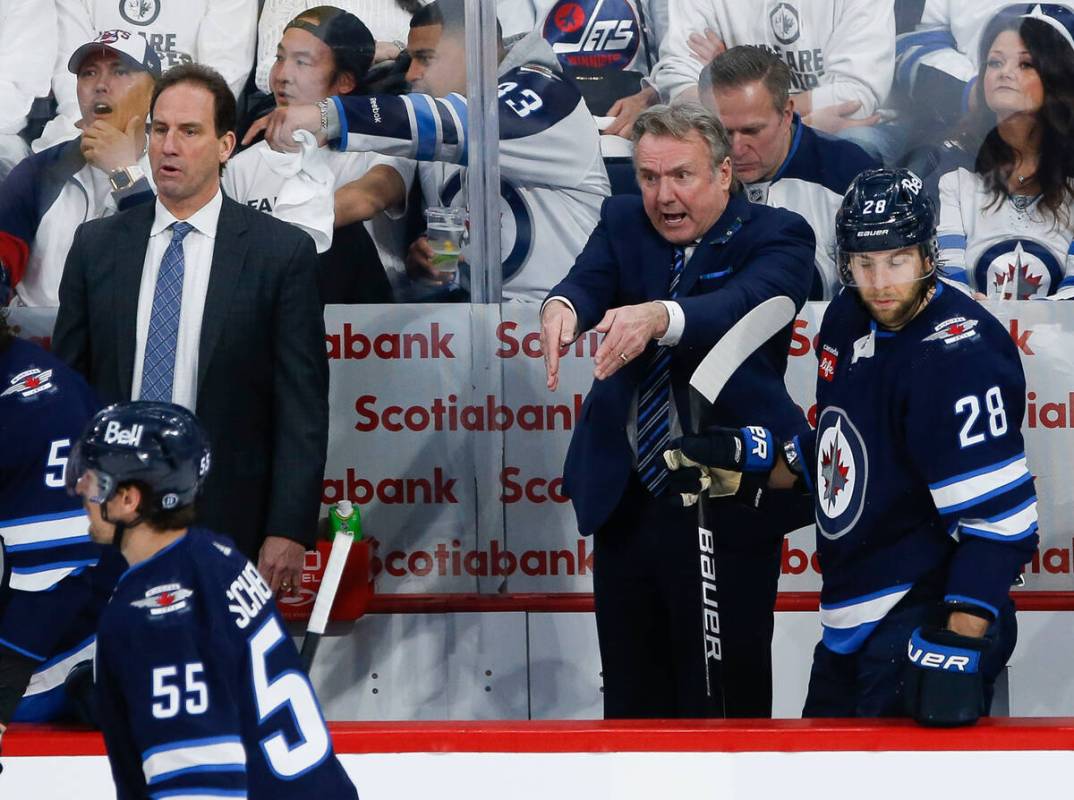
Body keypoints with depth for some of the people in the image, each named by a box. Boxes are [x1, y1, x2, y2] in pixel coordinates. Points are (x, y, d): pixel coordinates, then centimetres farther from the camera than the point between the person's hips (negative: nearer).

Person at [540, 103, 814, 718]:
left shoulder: (777, 237, -6)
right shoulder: (624, 223, 8)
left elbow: (745, 305, -26)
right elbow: (590, 278, -12)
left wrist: (659, 316, -45)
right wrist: (562, 306, -37)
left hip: (726, 507, -5)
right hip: (627, 500, 5)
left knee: (723, 698, 0)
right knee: (632, 695, 13)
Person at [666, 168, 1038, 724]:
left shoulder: (960, 356, -22)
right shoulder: (849, 320, 5)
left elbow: (998, 517, -25)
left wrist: (961, 642, -29)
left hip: (925, 617, -9)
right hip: (850, 621, 9)